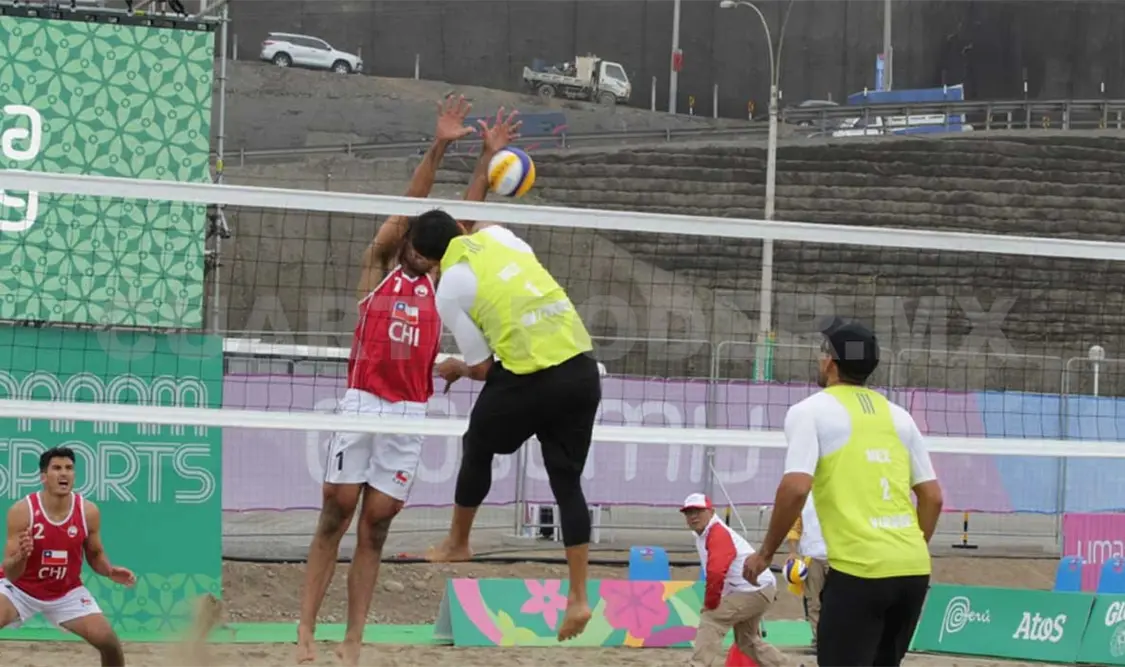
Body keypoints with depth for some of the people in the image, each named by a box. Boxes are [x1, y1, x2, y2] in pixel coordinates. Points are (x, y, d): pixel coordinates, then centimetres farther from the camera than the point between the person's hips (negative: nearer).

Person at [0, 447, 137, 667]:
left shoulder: (88, 512, -15)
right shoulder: (22, 511, -24)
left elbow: (95, 554, 5)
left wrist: (110, 571, -18)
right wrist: (21, 556, -46)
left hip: (67, 593, 3)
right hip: (19, 589, -2)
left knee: (109, 642, -9)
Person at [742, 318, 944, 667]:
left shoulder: (811, 411, 0)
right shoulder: (898, 415, 17)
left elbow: (795, 488, -12)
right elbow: (932, 496, 16)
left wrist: (764, 554, -1)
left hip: (859, 571, -6)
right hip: (913, 570, 6)